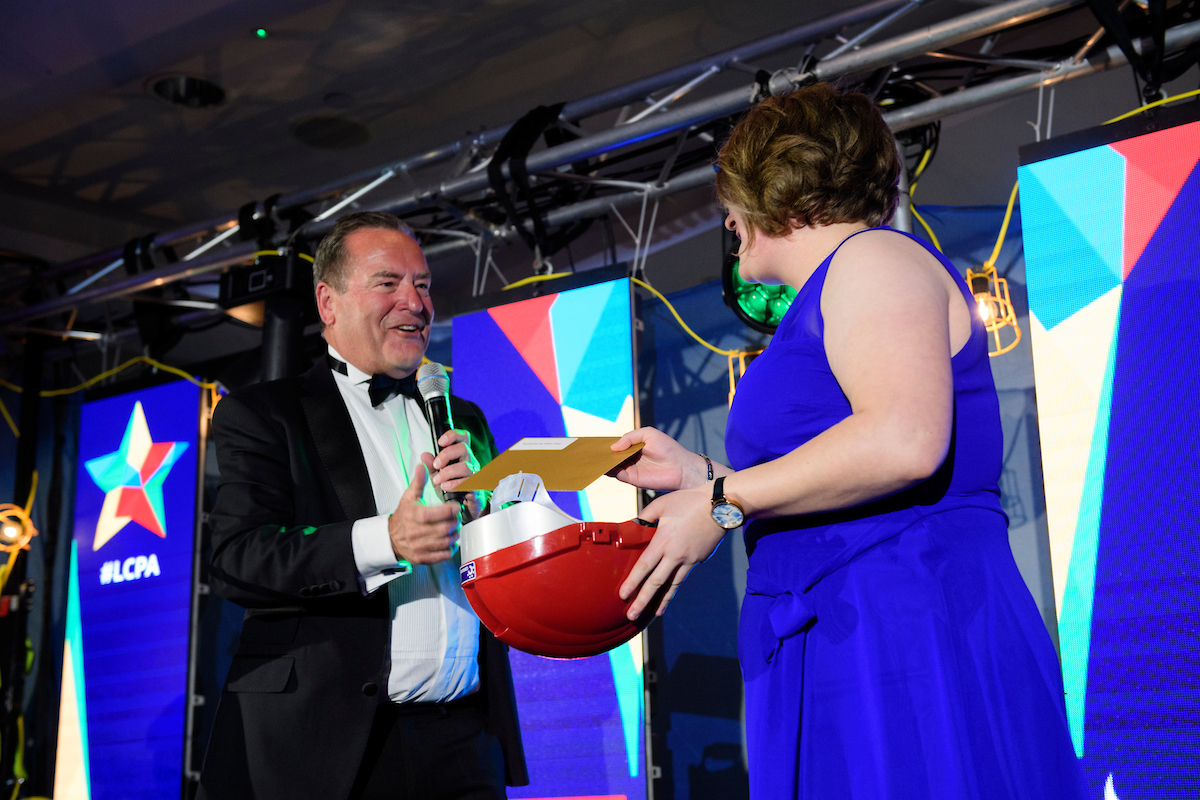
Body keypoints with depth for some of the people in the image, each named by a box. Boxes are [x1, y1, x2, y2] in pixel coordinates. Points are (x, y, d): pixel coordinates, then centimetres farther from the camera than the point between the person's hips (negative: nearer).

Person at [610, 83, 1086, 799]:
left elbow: (903, 443, -25)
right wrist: (696, 471, 21)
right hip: (838, 655, 9)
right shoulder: (830, 293, 23)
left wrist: (720, 502, -17)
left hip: (909, 643, -9)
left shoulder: (874, 259, -6)